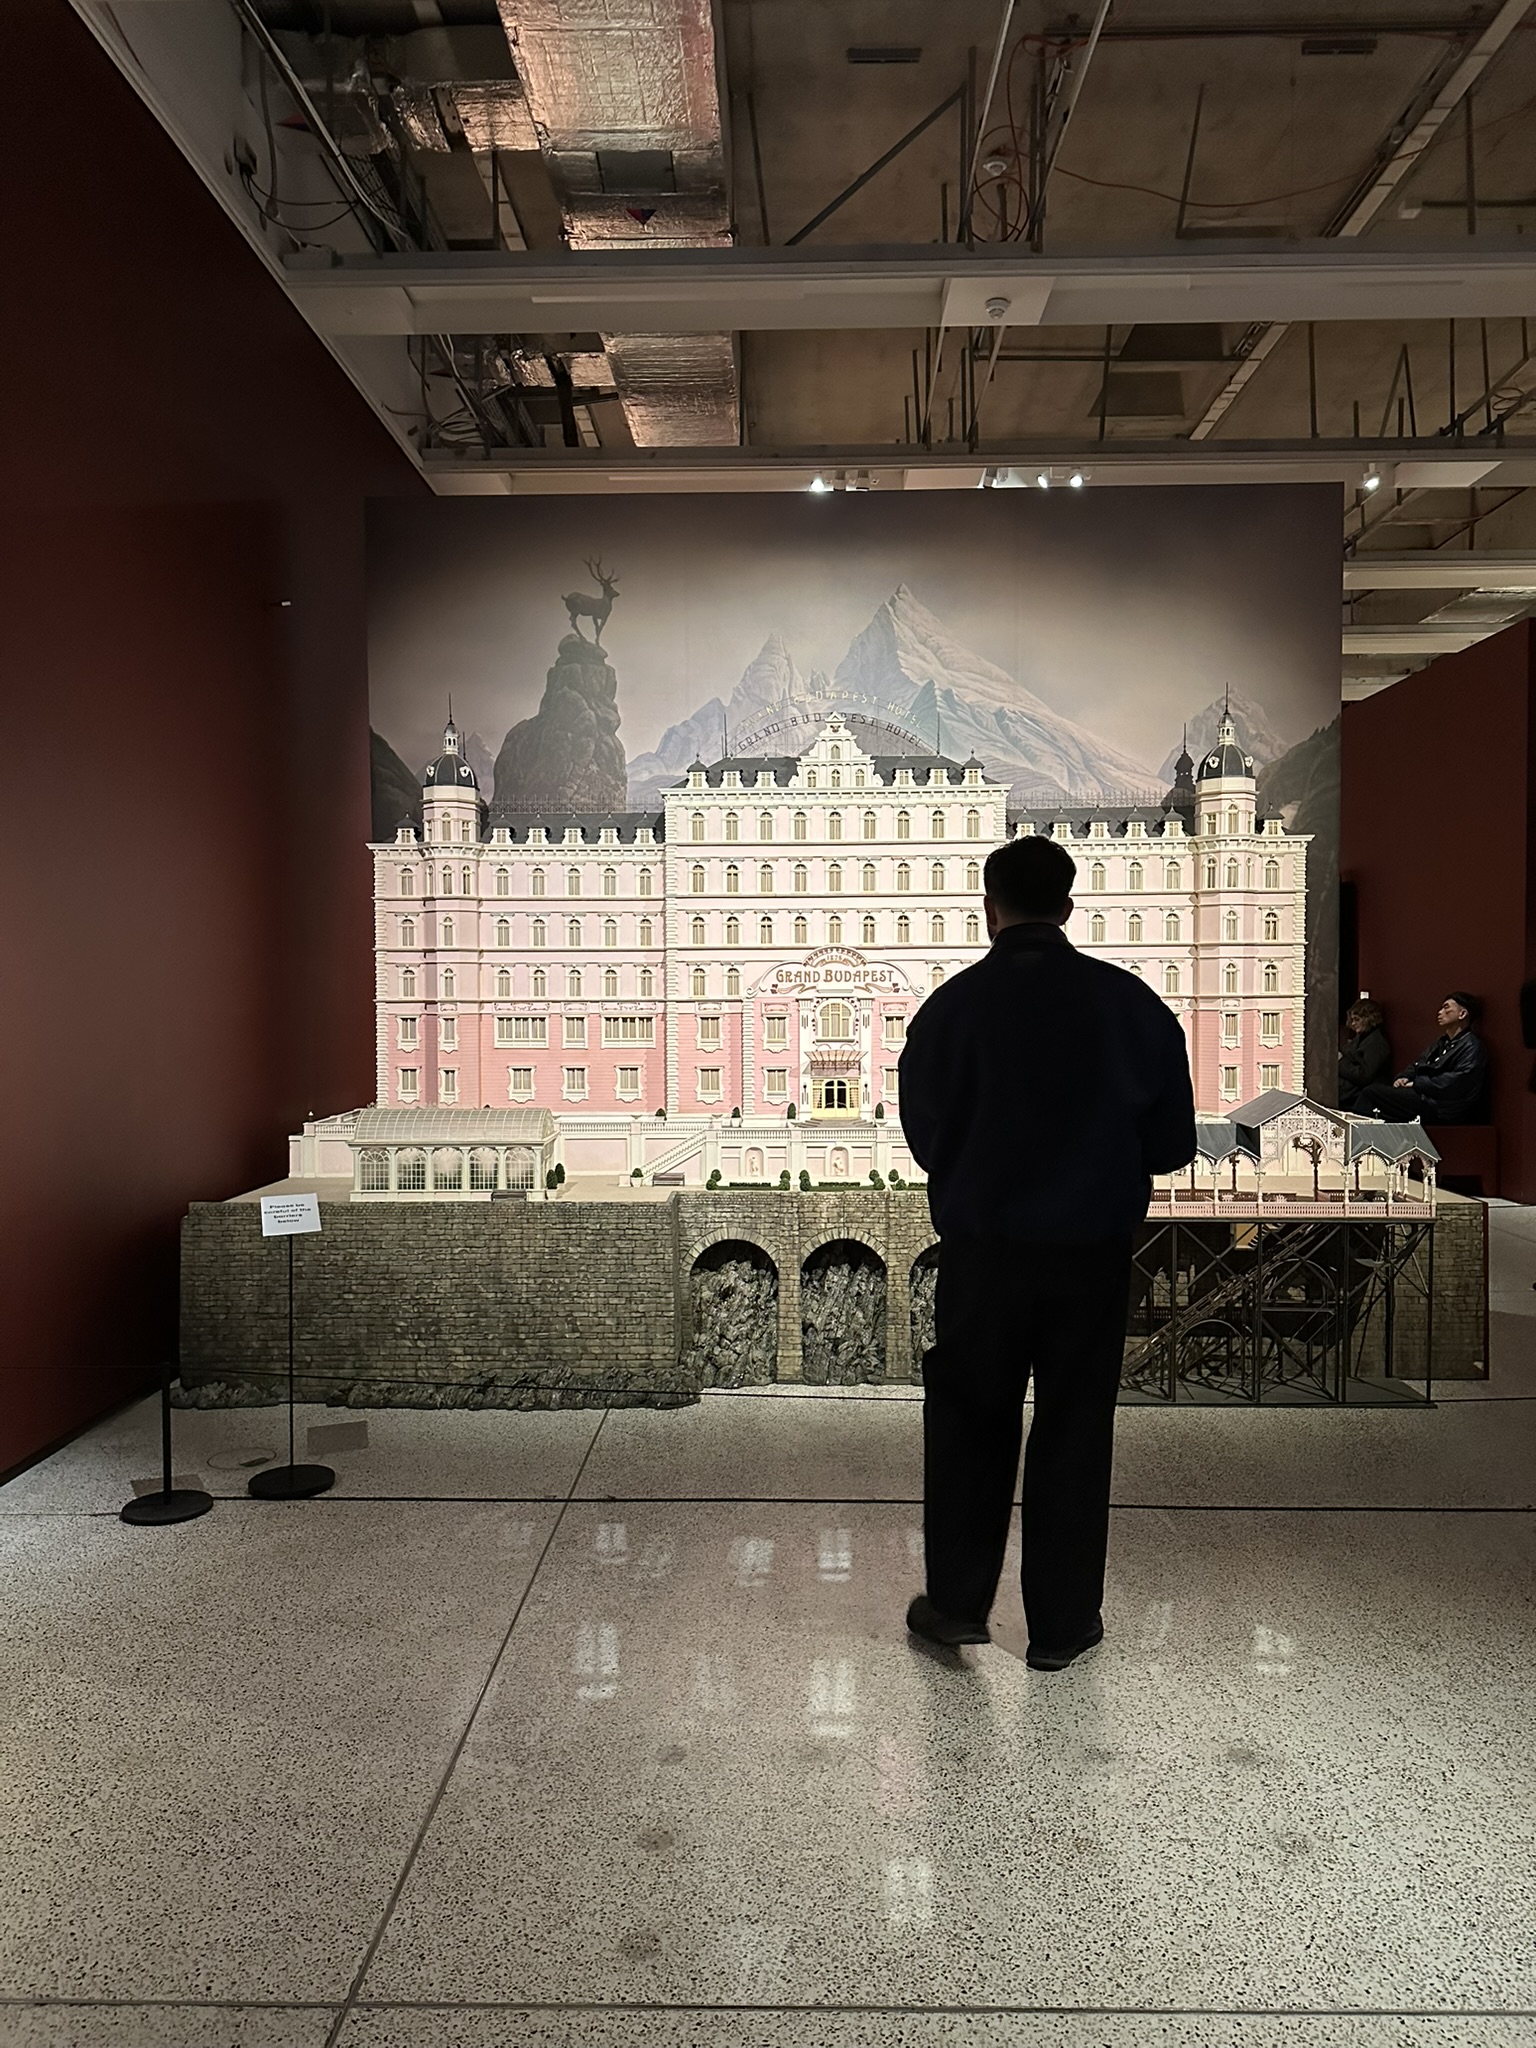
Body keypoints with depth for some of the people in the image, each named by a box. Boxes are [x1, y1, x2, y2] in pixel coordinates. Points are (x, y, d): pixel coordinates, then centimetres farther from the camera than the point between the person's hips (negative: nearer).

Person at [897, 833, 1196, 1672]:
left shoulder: (951, 1007, -10)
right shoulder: (1133, 1003, -5)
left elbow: (926, 1139, -1)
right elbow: (1171, 1143, 1)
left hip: (983, 1248, -1)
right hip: (1095, 1250, 1)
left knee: (967, 1421, 17)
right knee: (1075, 1431, 13)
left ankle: (956, 1602, 24)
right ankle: (1062, 1625, 23)